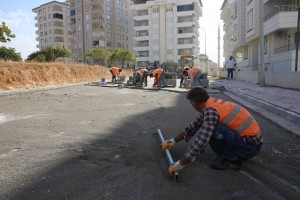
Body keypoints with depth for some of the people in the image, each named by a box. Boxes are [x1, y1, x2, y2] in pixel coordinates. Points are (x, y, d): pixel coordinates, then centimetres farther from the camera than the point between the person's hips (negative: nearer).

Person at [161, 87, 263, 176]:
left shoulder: (211, 110, -24)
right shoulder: (212, 104, 5)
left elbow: (201, 141, -30)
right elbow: (193, 126, 13)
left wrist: (179, 164, -22)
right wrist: (172, 141, 17)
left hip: (251, 144, -9)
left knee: (210, 131, -25)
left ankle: (232, 160, -4)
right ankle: (236, 154, 13)